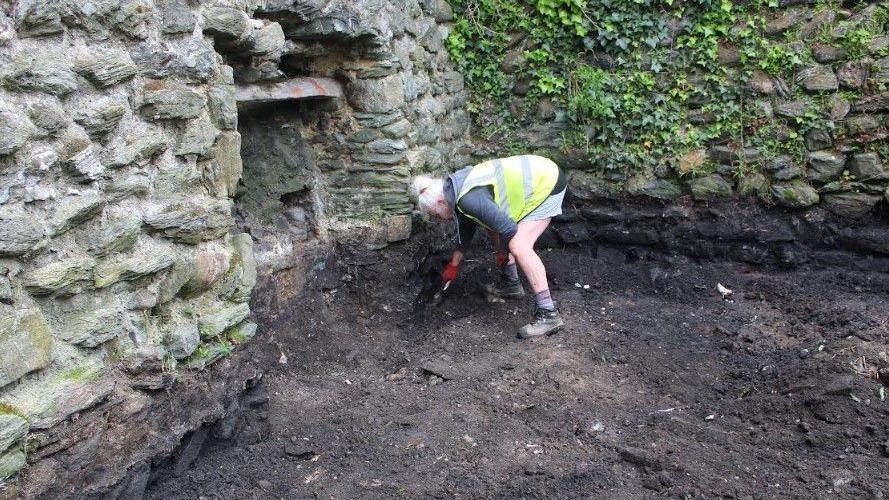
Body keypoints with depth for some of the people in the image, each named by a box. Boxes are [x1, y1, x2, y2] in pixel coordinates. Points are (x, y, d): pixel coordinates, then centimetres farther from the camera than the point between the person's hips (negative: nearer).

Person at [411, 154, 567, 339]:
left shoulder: (469, 199, -27)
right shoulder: (459, 186, 6)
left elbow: (508, 228, -26)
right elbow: (466, 228, 21)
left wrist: (503, 255, -6)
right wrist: (454, 264, 28)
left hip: (547, 184, -10)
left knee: (519, 247, -20)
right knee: (493, 227, 17)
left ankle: (548, 315, -19)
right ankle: (510, 284, 30)